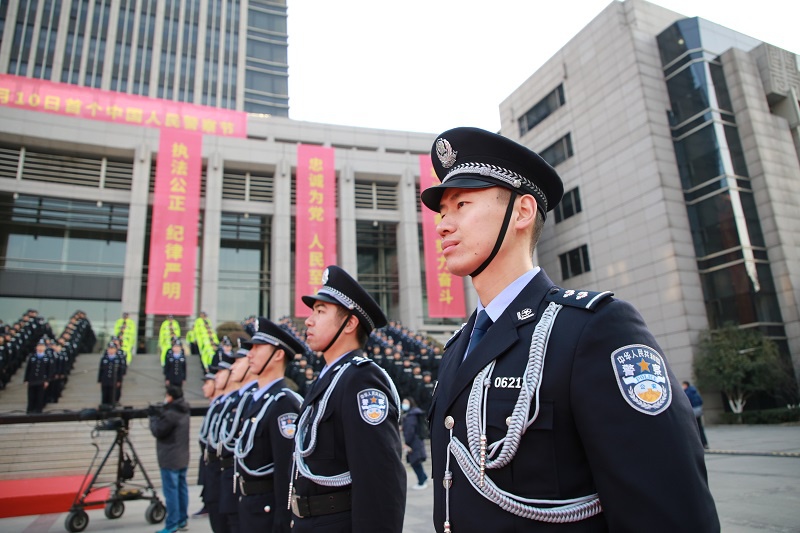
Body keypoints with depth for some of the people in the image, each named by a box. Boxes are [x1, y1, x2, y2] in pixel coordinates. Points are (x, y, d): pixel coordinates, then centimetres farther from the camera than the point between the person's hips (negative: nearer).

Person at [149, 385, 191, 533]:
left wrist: (154, 417, 0)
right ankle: (182, 519, 20)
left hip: (170, 459, -9)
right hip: (183, 458, 9)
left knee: (171, 491, -4)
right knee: (182, 488, 13)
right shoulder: (184, 412, 10)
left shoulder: (171, 414, -20)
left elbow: (158, 431, -14)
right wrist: (160, 415, 7)